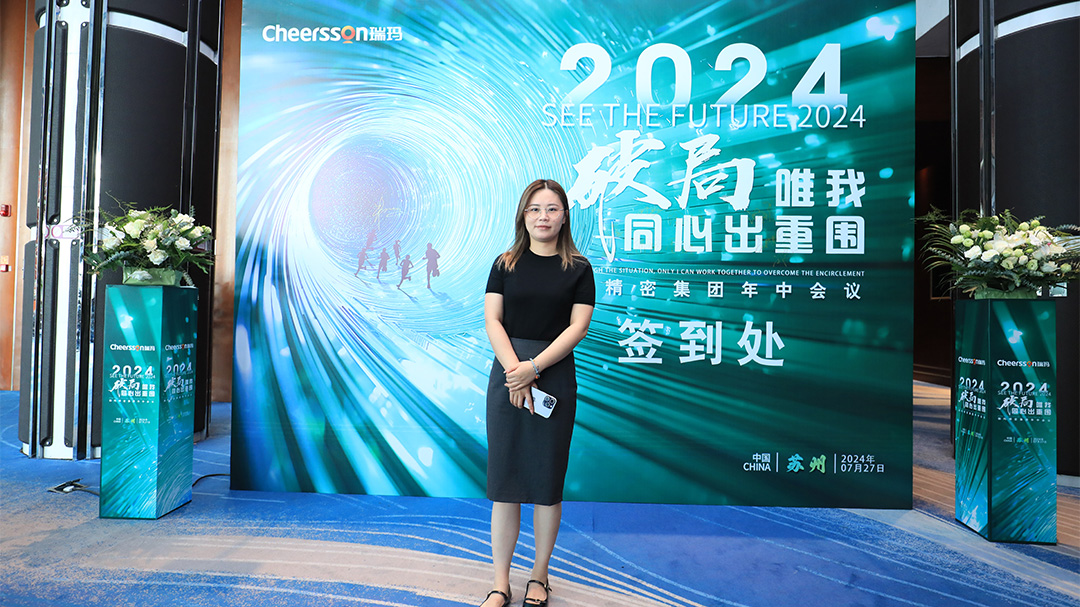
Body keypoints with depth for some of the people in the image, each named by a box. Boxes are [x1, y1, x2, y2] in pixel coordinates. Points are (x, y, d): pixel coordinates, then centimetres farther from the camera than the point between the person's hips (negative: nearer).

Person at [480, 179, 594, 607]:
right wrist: (515, 369, -14)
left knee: (547, 479, 7)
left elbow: (578, 326, -5)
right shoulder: (505, 264, 8)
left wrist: (534, 367, -15)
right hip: (507, 373, 1)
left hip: (555, 376, -1)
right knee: (504, 478, 5)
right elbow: (492, 320, 0)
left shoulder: (578, 268, 4)